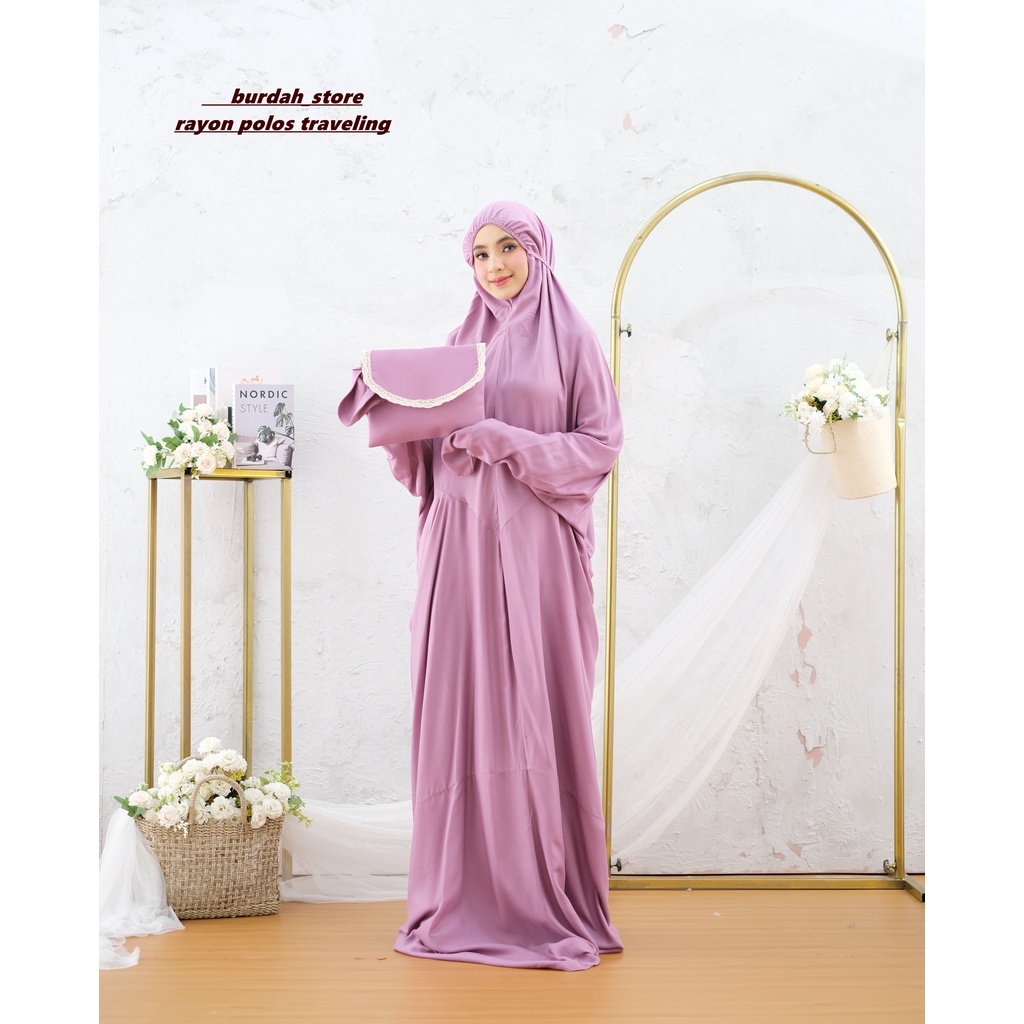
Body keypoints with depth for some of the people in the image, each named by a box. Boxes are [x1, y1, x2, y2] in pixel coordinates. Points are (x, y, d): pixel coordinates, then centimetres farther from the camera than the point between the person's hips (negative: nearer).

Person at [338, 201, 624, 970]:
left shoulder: (571, 339, 4)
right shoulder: (460, 345, 17)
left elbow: (601, 444, -3)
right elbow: (426, 455, 14)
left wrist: (513, 444, -15)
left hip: (534, 551, -4)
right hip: (461, 548, 4)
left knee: (536, 714, -5)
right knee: (460, 711, 2)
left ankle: (551, 900, 4)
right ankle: (468, 900, 9)